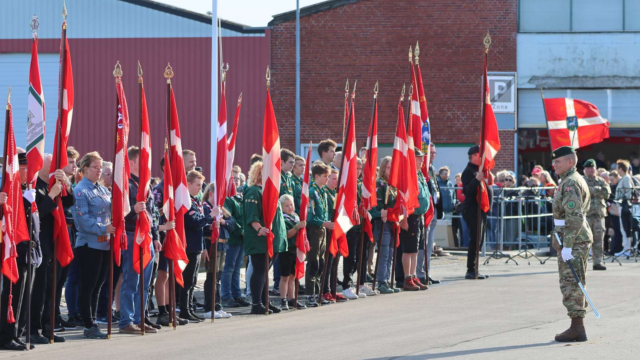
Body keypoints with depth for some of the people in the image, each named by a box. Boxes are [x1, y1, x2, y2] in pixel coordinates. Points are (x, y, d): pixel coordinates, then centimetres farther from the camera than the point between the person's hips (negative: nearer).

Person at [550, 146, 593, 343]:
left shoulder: (570, 183, -17)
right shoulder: (575, 180, 18)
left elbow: (574, 217, -24)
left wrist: (567, 246, -25)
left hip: (573, 238, -11)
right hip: (579, 237, 11)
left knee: (571, 284, -8)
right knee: (571, 284, 13)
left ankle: (577, 329, -7)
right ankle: (577, 328, 17)